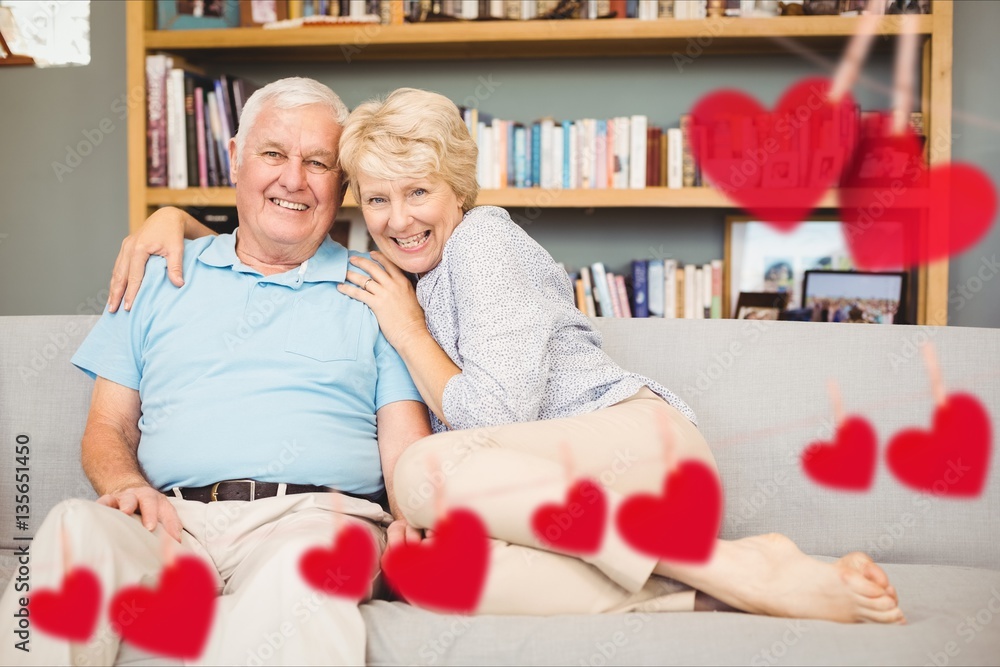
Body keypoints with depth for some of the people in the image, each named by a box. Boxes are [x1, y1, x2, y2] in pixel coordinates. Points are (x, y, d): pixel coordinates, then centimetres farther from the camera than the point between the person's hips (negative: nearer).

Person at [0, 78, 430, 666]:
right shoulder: (162, 277, 23)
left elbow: (407, 447, 8)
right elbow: (108, 427, 19)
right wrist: (128, 486, -5)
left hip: (312, 516, -2)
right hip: (173, 521, 3)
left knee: (300, 562, -39)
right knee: (75, 528, -31)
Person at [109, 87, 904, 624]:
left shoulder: (484, 239, -1)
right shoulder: (378, 275, 20)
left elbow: (500, 418, -12)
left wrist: (406, 327, -1)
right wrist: (172, 217, 12)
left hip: (641, 434, -5)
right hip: (574, 507, 5)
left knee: (427, 471, -34)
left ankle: (740, 567, -29)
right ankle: (705, 592, -29)